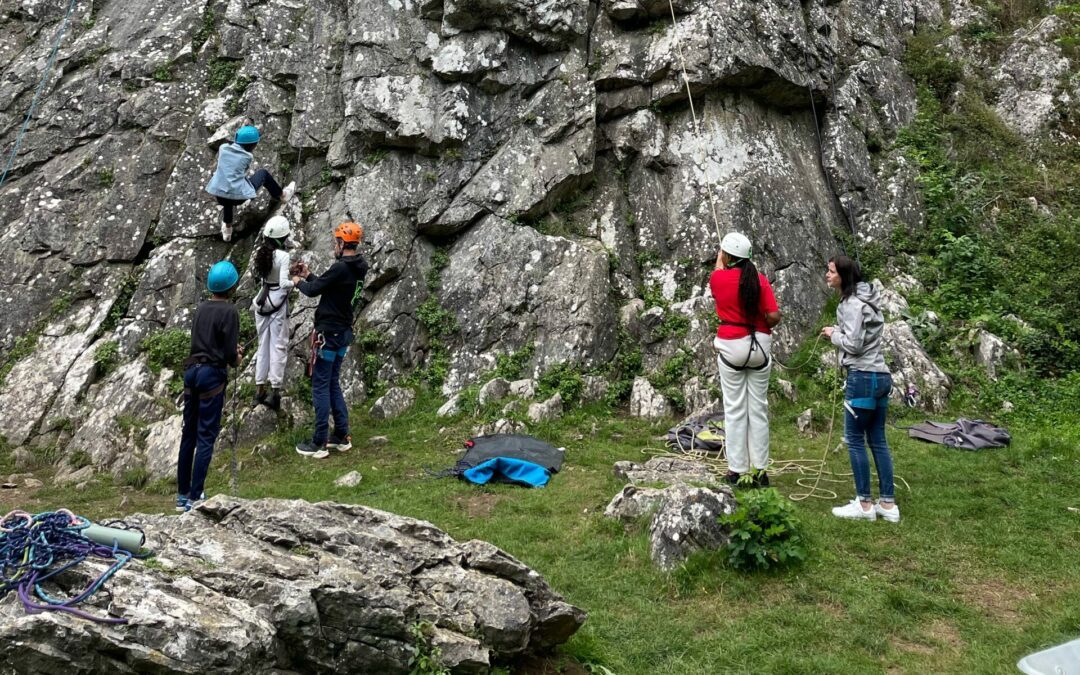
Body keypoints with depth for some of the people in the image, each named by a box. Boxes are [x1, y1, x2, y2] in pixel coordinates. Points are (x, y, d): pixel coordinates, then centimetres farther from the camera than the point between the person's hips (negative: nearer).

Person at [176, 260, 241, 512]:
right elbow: (230, 353, -13)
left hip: (192, 370, 7)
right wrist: (235, 359, 8)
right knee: (206, 437, -3)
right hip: (212, 374, -7)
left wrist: (231, 350, 23)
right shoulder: (229, 311, -11)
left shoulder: (201, 308, 10)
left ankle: (182, 494, 21)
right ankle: (194, 498, -2)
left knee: (188, 433, 13)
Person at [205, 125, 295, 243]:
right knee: (263, 173, 17)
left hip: (218, 195, 4)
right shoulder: (248, 157, -7)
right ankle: (281, 196, 38)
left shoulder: (223, 148, 2)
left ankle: (227, 229, 51)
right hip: (238, 196, -4)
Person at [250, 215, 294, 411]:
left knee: (263, 344, 14)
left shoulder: (259, 252, -1)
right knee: (279, 346, 3)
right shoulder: (283, 256, -18)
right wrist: (295, 282, -4)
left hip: (262, 299, 6)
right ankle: (275, 390, 3)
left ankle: (260, 389, 19)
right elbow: (284, 283, -22)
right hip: (278, 301, -6)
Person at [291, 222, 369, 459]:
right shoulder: (355, 269, 9)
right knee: (333, 384, 17)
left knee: (321, 386, -3)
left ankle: (319, 443, 2)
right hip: (342, 332, 9)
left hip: (329, 333, -9)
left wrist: (298, 282, 5)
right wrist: (308, 275, 24)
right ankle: (342, 436, 20)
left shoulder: (341, 268, -21)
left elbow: (313, 290, -15)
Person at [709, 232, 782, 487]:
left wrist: (720, 259, 40)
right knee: (758, 408, 8)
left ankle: (736, 470, 6)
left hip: (731, 347, -2)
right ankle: (760, 470, 13)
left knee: (734, 410, 4)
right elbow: (774, 317, -8)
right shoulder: (760, 280, -4)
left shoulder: (717, 278, -6)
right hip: (760, 346, 2)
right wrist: (762, 327, 13)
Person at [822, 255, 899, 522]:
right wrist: (839, 331, 8)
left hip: (863, 377, -10)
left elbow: (853, 344, -17)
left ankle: (864, 504, 4)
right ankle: (888, 504, 15)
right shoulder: (865, 300, 17)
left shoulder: (853, 304, -13)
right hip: (880, 376, 10)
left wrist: (833, 334, -1)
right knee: (878, 440, 11)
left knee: (855, 440, -1)